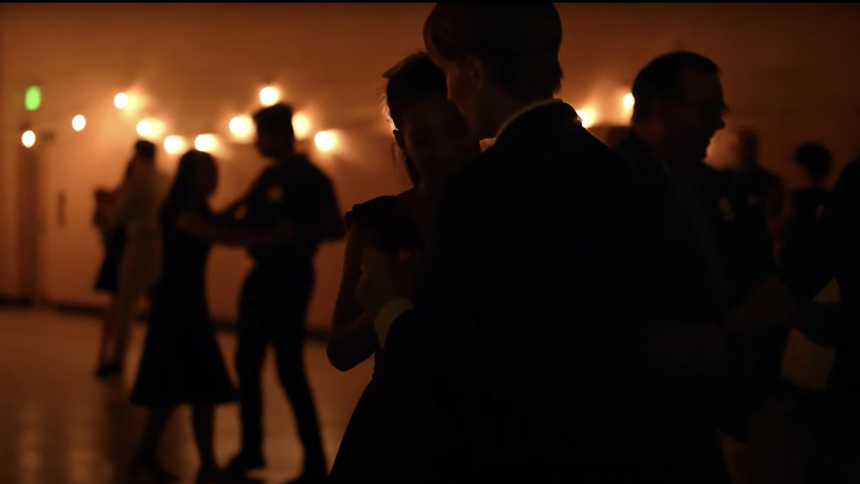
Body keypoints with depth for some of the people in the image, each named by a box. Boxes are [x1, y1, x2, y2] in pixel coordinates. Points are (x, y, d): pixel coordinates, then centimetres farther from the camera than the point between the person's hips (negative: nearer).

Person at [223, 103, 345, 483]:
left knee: (289, 371, -7)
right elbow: (249, 221, 19)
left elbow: (335, 228, -18)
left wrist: (297, 236, -30)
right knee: (247, 365, 13)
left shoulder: (310, 177, -11)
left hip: (289, 278, -9)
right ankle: (251, 449, 26)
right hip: (261, 275, 9)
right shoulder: (269, 176, 12)